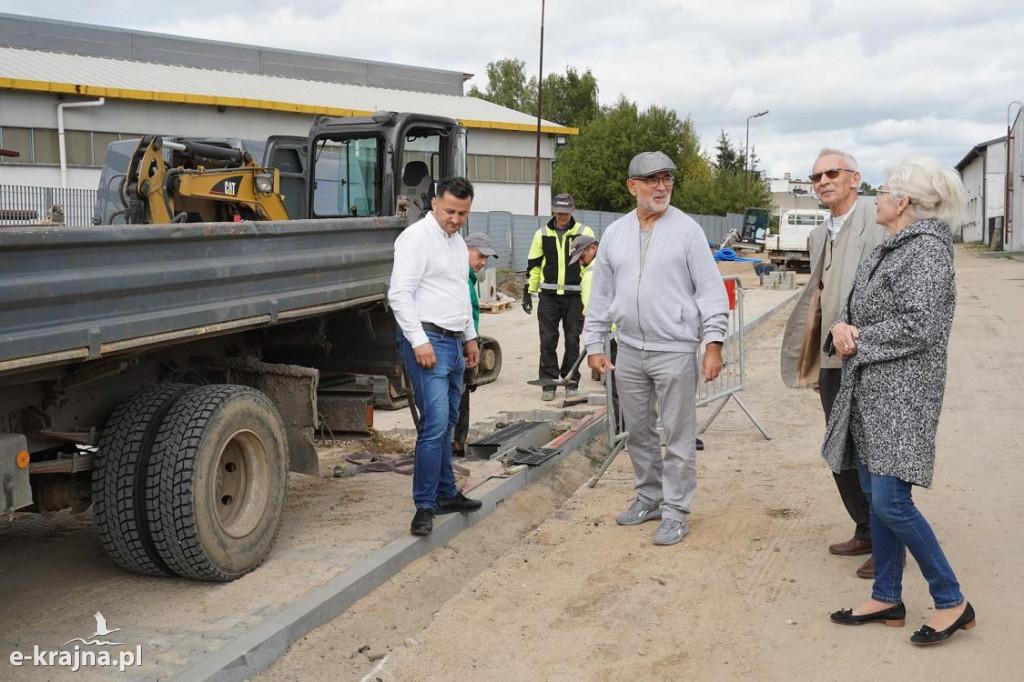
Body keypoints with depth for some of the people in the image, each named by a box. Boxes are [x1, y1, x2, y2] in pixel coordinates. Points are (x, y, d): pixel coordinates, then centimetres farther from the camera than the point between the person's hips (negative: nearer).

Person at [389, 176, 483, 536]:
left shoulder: (457, 240, 18)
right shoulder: (417, 237, -10)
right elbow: (400, 294, -17)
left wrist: (470, 337, 26)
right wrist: (419, 341, -22)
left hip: (452, 342, 9)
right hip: (427, 342, -9)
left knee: (447, 423, 14)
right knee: (435, 424, -14)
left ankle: (446, 493, 24)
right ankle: (425, 506, -8)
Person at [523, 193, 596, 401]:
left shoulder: (585, 233, 2)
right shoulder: (542, 234, 7)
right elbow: (533, 265, 12)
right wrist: (528, 291, 7)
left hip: (575, 296, -1)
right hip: (548, 296, 1)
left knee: (572, 340, 4)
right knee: (547, 341, -1)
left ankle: (571, 382, 15)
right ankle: (548, 383, 7)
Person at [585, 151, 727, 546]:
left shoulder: (686, 229, -4)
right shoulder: (614, 234, 8)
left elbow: (711, 289, -6)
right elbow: (601, 294, 12)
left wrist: (714, 342, -13)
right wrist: (595, 344, 9)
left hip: (675, 350, -5)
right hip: (630, 350, 5)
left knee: (677, 436, 0)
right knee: (638, 432, 15)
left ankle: (675, 513, 10)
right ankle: (648, 498, 31)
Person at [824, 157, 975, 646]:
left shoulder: (927, 249, -14)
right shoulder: (889, 248, 15)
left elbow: (917, 327, -22)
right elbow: (859, 309, 18)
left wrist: (856, 341, -12)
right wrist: (842, 327, -5)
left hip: (902, 392, -9)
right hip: (870, 389, 10)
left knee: (890, 501, -10)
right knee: (875, 495, 12)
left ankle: (952, 602, 6)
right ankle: (887, 599, 23)